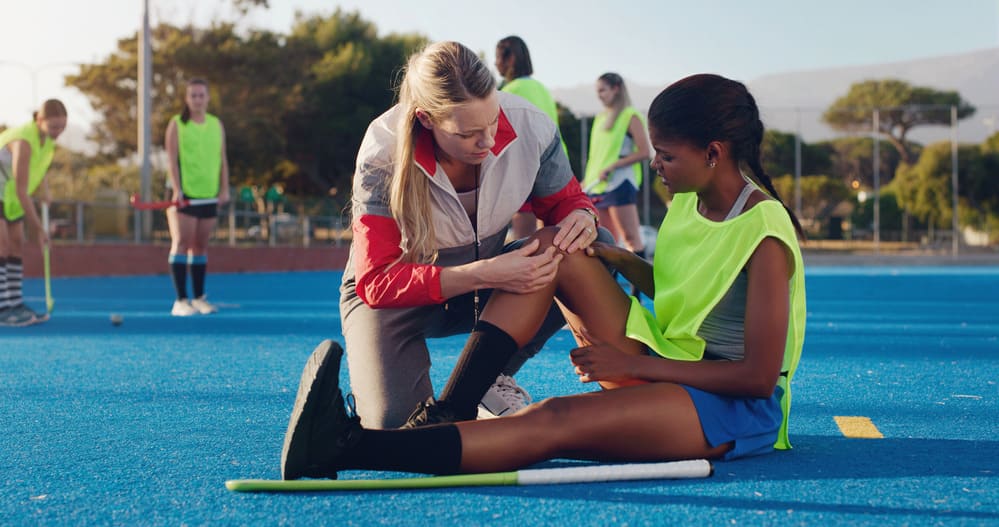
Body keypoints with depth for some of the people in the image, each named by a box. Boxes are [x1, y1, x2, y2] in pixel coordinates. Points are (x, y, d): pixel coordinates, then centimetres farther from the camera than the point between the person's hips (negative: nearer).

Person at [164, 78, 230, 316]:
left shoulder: (217, 125, 12)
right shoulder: (176, 124, 1)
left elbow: (222, 159, 13)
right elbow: (172, 160, -6)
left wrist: (224, 188, 4)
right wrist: (176, 189, -15)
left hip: (209, 195, 4)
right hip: (184, 194, -4)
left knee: (201, 245, 7)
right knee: (181, 242, -9)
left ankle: (199, 298, 13)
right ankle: (181, 301, -9)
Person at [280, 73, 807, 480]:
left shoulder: (764, 233, -17)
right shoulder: (688, 200, 8)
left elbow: (759, 375, -20)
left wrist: (633, 364, -17)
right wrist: (621, 260, 3)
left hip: (739, 407, -8)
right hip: (662, 370, 8)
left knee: (553, 422, -35)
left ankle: (347, 447, -48)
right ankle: (448, 413, -19)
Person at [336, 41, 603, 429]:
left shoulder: (530, 127, -22)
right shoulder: (384, 156, -30)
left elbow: (563, 200, -2)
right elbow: (377, 282, -31)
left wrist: (580, 217, -29)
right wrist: (486, 275, -43)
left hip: (487, 278, 4)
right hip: (399, 293, -4)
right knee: (393, 423, -29)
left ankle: (488, 379, -6)